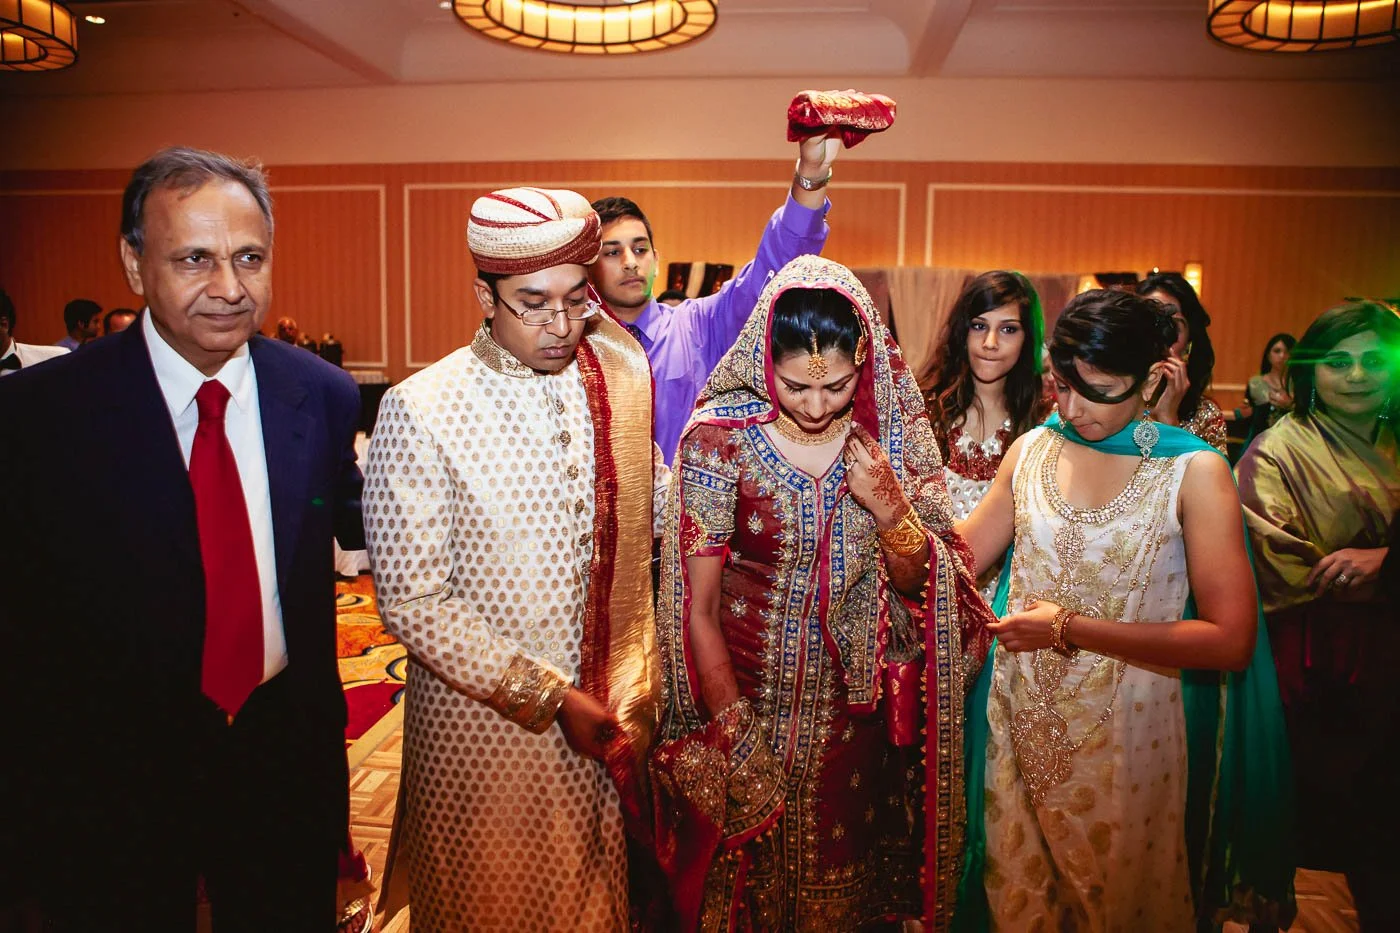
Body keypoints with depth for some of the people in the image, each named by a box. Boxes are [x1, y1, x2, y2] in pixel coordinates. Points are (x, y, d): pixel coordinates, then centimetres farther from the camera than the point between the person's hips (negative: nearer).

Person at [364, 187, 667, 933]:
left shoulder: (623, 374, -2)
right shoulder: (419, 411, -16)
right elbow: (411, 603, -16)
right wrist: (546, 696, -16)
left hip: (610, 711, 4)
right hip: (484, 718, -3)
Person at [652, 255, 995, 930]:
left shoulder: (893, 430, -7)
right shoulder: (719, 438, -16)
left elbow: (920, 584, -1)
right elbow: (698, 610, -13)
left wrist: (891, 508, -19)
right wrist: (738, 739, -15)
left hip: (857, 713, 3)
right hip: (746, 700, -2)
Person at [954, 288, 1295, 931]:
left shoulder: (1193, 470, -12)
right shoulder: (1030, 451, -1)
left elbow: (1231, 640, -16)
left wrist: (1069, 628, -17)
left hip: (1125, 733, -3)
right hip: (1021, 726, 3)